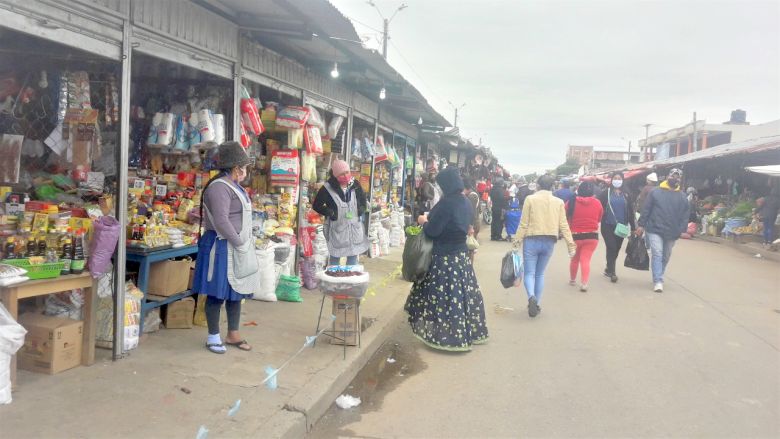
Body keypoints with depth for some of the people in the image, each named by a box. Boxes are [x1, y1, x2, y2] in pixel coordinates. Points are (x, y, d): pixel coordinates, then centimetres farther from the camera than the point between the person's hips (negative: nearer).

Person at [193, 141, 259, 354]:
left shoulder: (234, 186, 15)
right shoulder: (219, 187, -17)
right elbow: (221, 221, -24)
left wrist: (246, 241, 10)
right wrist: (239, 242, -17)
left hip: (237, 248, 10)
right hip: (222, 248, -10)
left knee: (237, 292, 15)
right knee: (218, 293, 1)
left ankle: (233, 334, 27)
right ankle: (213, 337, 14)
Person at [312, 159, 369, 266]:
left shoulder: (355, 185, 1)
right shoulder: (328, 188, -13)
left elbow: (363, 201, 17)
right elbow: (316, 206, -4)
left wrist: (361, 209, -2)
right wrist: (329, 212, -16)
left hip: (354, 227, 4)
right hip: (336, 228, -4)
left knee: (353, 256, 13)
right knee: (335, 257, 4)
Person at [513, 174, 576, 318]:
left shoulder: (530, 199, -5)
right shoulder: (559, 202, 3)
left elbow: (524, 224, -6)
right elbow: (563, 225, 1)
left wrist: (517, 241, 0)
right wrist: (570, 243, 5)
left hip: (532, 240, -3)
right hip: (549, 242, 3)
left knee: (529, 273, 4)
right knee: (540, 274, 16)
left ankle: (531, 297, -22)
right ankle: (536, 304, 17)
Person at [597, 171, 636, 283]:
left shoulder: (625, 195, 9)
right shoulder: (605, 193, 0)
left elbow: (630, 212, 11)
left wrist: (633, 227, 9)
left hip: (621, 227, 4)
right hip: (608, 226, -4)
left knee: (616, 249, 9)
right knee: (611, 247, -11)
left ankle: (609, 269, 26)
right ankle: (612, 272, -5)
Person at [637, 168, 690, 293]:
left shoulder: (682, 197, 6)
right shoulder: (656, 192, 0)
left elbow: (685, 215, 4)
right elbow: (646, 210, -1)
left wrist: (681, 230, -6)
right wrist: (641, 225, -4)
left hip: (672, 233, 3)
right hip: (654, 229, -3)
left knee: (665, 257, 14)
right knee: (657, 254, -12)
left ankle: (658, 278, 30)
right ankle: (658, 281, -13)